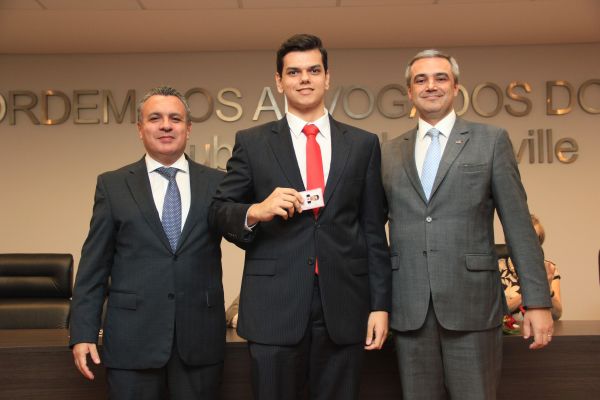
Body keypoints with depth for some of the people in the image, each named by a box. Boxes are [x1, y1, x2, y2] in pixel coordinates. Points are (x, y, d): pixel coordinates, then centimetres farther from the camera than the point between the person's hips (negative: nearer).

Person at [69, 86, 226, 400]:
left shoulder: (216, 183, 6)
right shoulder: (113, 185, 4)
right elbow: (94, 265, 3)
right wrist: (83, 333, -2)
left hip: (201, 337, 1)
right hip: (132, 338, 0)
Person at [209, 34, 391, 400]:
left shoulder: (363, 144, 8)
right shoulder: (251, 142, 6)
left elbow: (374, 231, 7)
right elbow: (219, 213, 6)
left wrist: (380, 304, 3)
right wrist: (255, 211, -15)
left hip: (343, 306, 1)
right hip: (274, 305, -1)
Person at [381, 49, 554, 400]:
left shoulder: (491, 140, 4)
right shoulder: (391, 152, 11)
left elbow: (518, 223, -1)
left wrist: (538, 301, -5)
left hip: (472, 302, -2)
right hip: (408, 306, 3)